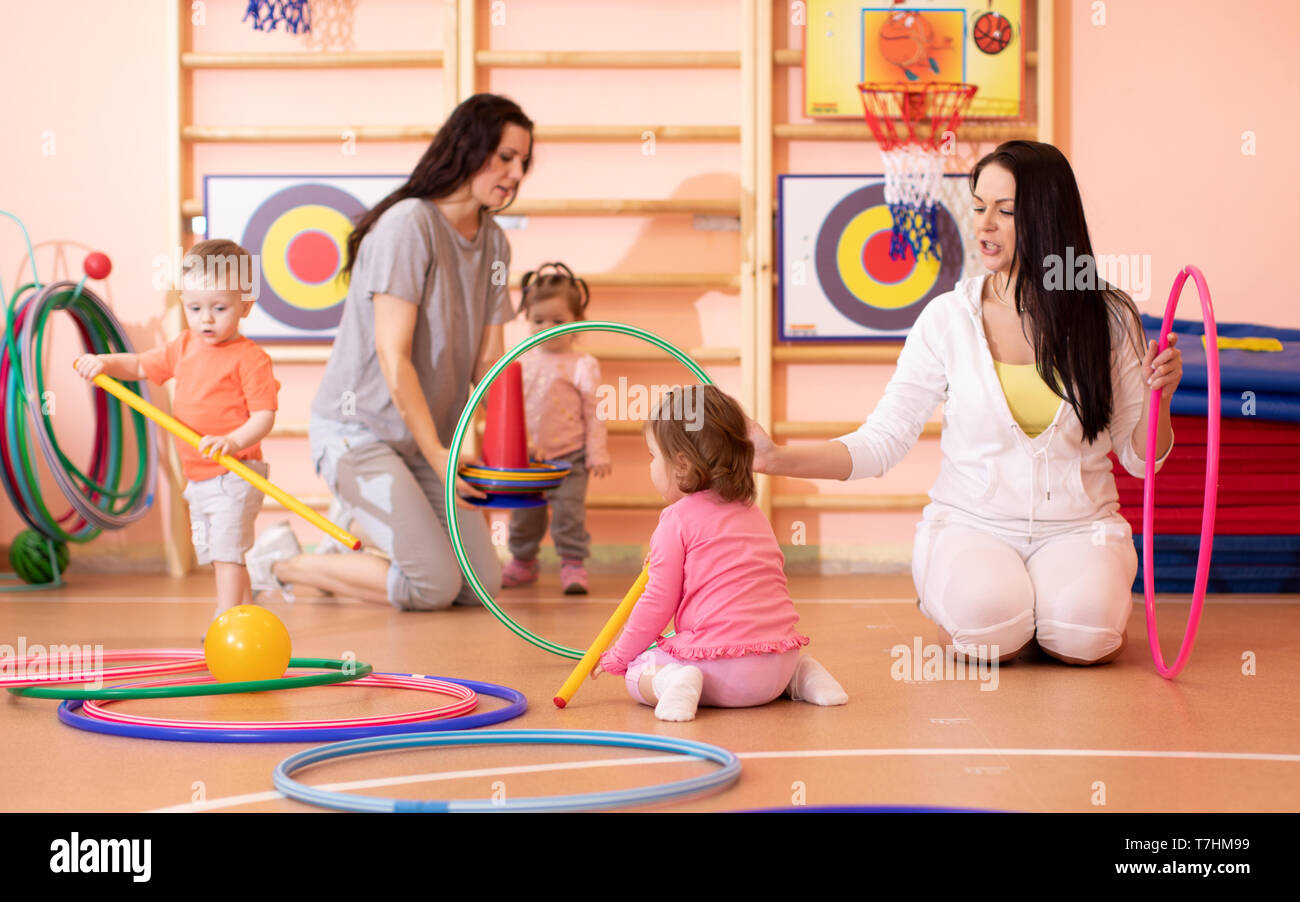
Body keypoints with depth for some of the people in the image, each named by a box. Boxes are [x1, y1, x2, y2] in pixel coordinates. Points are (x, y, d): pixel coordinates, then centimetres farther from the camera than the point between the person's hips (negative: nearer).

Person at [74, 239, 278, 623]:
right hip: (198, 476, 9)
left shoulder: (249, 357, -14)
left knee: (226, 550, -12)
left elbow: (264, 415, -19)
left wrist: (234, 440, -36)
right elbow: (140, 366, 22)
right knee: (214, 553, 15)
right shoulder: (183, 348, 11)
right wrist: (105, 362, 3)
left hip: (234, 473, -9)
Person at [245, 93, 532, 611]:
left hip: (428, 436, 8)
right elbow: (393, 356, -22)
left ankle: (357, 522, 25)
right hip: (359, 431, -8)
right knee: (435, 585, -14)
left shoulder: (493, 243, 6)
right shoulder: (408, 224, -19)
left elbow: (489, 360, 3)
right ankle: (282, 562, 3)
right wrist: (436, 454, -23)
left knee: (483, 584, 5)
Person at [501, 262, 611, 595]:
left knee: (569, 511, -7)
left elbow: (594, 413, -5)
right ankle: (522, 561, 28)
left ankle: (573, 564, 5)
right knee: (523, 513, 13)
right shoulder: (523, 362, 4)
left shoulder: (583, 365, -8)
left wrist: (597, 454, -7)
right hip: (526, 456, 5)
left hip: (569, 456, -4)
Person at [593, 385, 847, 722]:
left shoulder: (678, 520, -3)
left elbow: (658, 602, -3)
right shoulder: (752, 512, 20)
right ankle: (800, 674, 10)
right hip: (779, 659, 7)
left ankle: (673, 682, -22)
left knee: (638, 672, 10)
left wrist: (618, 656, 10)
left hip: (722, 661, -7)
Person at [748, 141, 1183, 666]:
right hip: (970, 524, -1)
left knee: (1084, 636, -29)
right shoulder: (948, 318, -1)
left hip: (1077, 527, 1)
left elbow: (1139, 458, 6)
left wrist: (1157, 398, -14)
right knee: (989, 626, -32)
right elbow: (881, 443, -3)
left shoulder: (1108, 318, 1)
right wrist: (778, 460, -15)